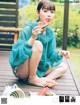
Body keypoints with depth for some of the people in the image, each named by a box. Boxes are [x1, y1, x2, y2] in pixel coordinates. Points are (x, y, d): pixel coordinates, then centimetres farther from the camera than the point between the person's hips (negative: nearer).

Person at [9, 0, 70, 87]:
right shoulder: (29, 29, -18)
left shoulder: (50, 32, 1)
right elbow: (18, 52, -24)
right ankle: (32, 78, -18)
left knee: (63, 66, 11)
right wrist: (32, 38, -35)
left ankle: (46, 79, -16)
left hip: (39, 69, 8)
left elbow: (50, 54, 7)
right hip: (21, 70, -7)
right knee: (38, 44, -29)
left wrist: (60, 53, -13)